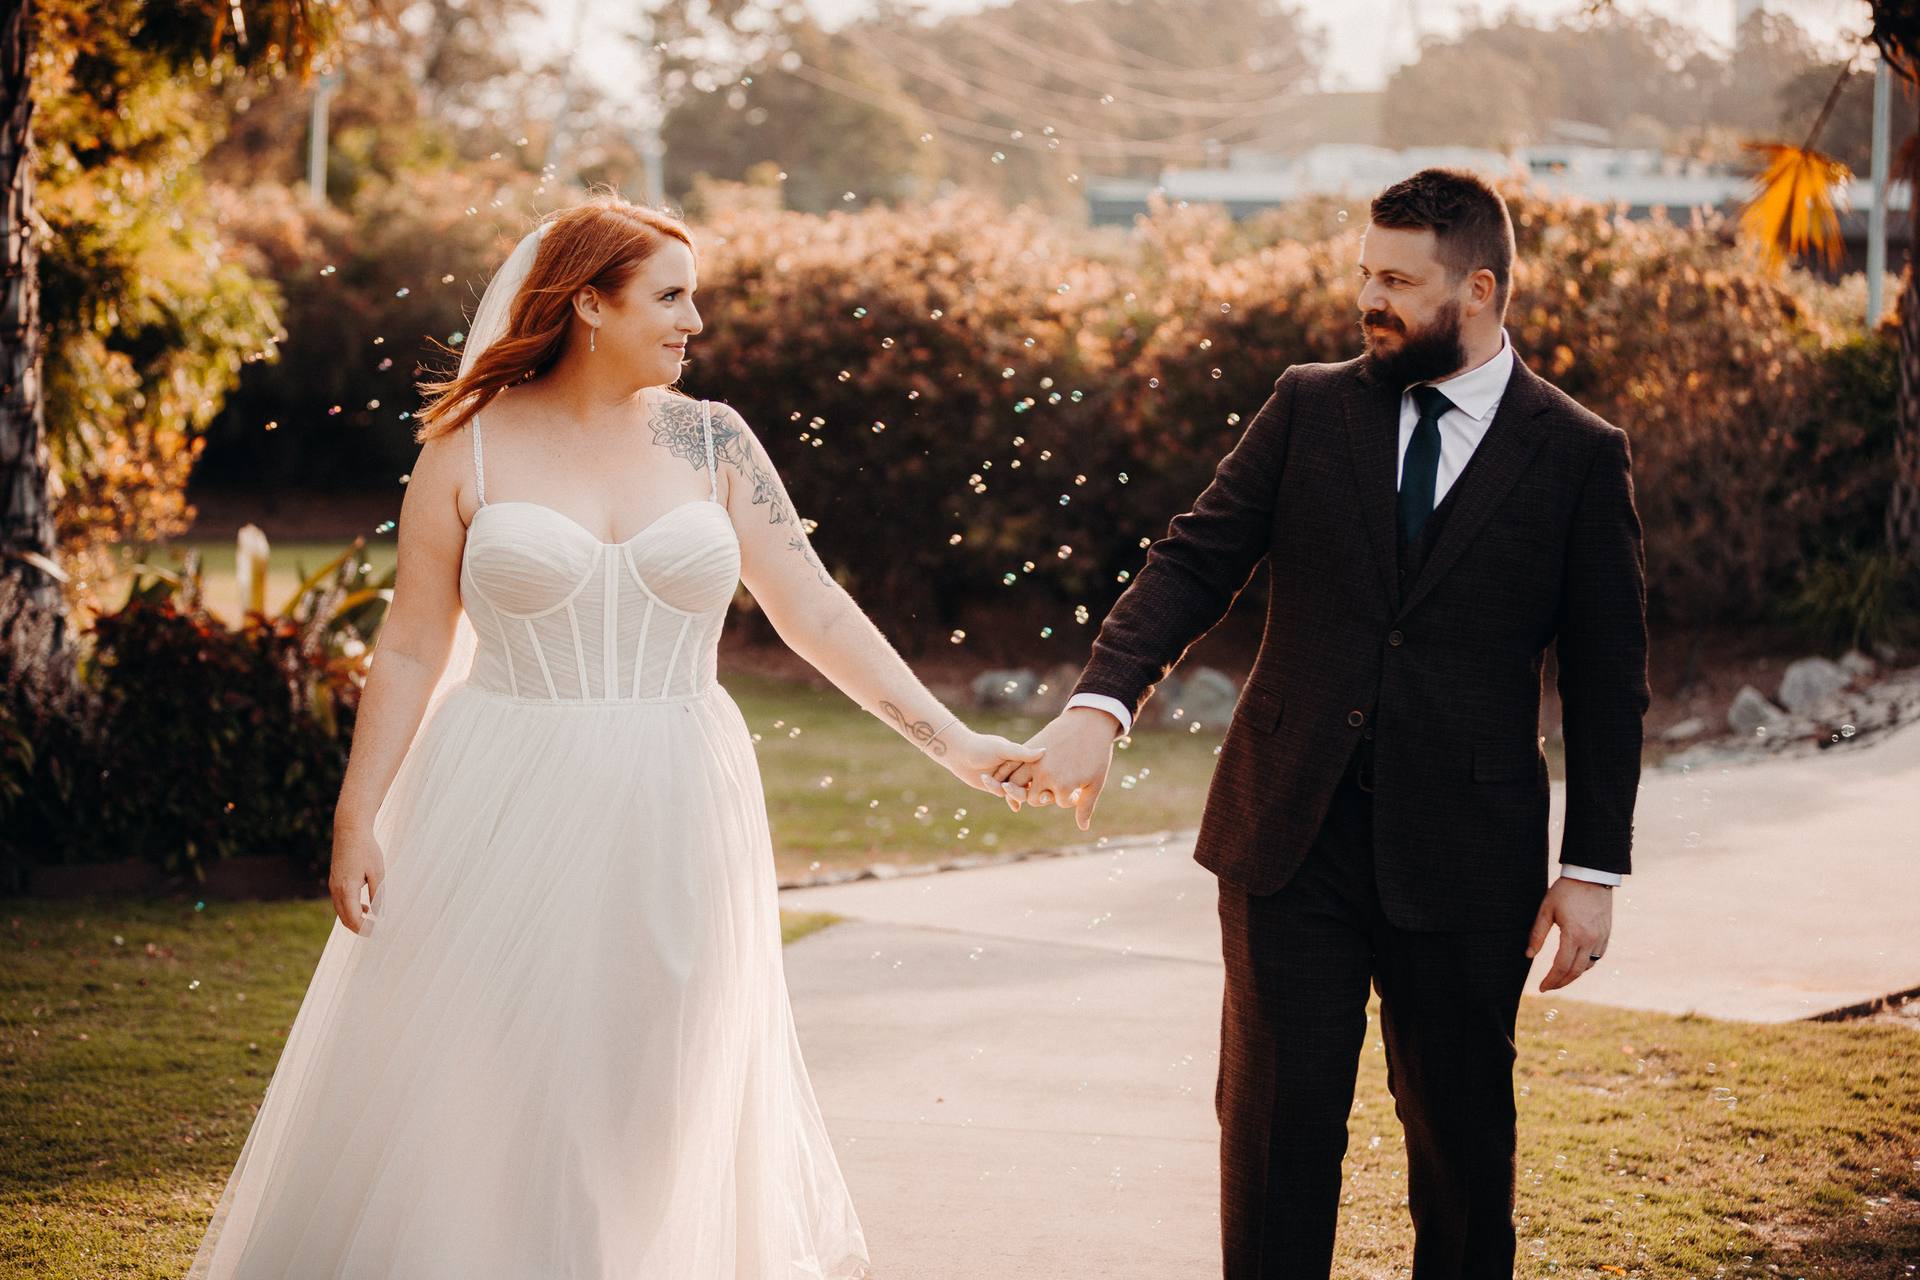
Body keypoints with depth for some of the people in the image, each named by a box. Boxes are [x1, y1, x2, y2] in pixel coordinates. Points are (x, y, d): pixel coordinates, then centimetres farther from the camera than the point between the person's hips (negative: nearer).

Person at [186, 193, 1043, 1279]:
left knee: (651, 1104, 10)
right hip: (506, 818, -2)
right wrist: (358, 819, -5)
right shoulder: (473, 446, -2)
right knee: (476, 1098, 2)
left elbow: (814, 609, 2)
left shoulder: (710, 442, 4)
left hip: (670, 823, 2)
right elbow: (412, 649, 0)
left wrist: (950, 740, -4)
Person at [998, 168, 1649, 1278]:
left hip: (1464, 858, -1)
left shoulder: (1581, 457, -1)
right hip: (1290, 841, 1)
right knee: (1276, 1114, 2)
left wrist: (1595, 869, -2)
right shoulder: (1311, 408, 5)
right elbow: (1195, 562, -2)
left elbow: (1609, 682, 1)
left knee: (1462, 1129, 10)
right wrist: (1102, 703, -18)